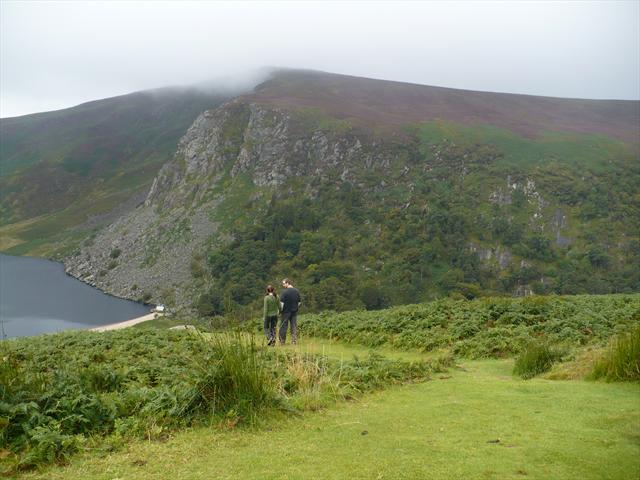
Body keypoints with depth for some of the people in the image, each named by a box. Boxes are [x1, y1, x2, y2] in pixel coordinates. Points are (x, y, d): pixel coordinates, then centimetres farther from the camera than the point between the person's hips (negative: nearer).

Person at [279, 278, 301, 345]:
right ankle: (294, 341, 6)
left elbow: (281, 303, -13)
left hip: (286, 311, -5)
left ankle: (282, 341, 8)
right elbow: (299, 302, 10)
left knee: (283, 326, 4)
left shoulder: (284, 292, -13)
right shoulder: (296, 291, 5)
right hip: (294, 312, 5)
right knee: (294, 326, 7)